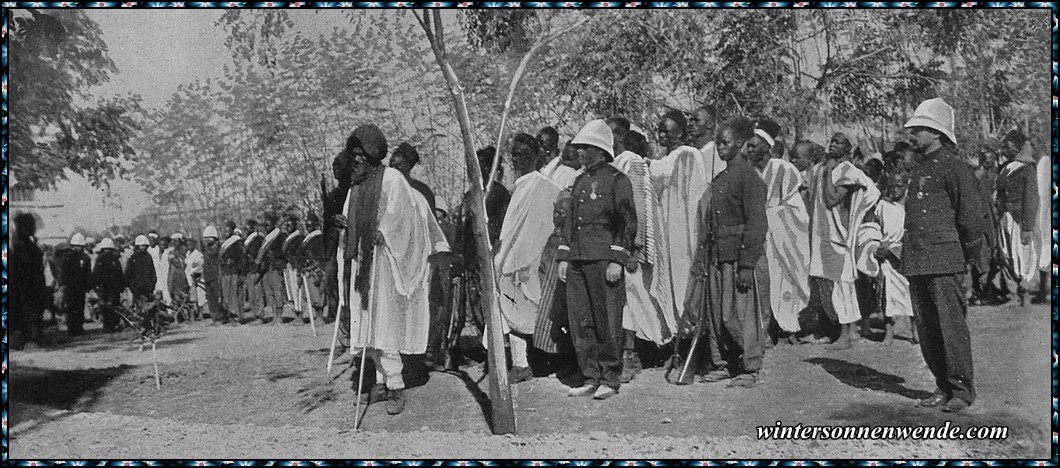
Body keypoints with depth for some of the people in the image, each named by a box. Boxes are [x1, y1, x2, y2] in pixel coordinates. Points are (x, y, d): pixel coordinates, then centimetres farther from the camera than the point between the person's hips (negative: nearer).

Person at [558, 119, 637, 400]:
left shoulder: (617, 180, -2)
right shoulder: (580, 181, 18)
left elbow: (628, 223, -6)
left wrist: (617, 260, -13)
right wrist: (563, 257, 14)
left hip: (604, 261, -7)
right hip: (577, 261, 7)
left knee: (607, 322, -2)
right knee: (581, 323, 7)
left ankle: (610, 379, 9)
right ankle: (591, 378, 16)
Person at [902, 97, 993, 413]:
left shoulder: (953, 167, -6)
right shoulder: (919, 170, 19)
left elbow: (972, 213, -7)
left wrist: (975, 253, -2)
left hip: (945, 261, -8)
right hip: (916, 262, 8)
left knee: (952, 327, -5)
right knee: (927, 330, 9)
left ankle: (962, 390, 4)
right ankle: (944, 387, 18)